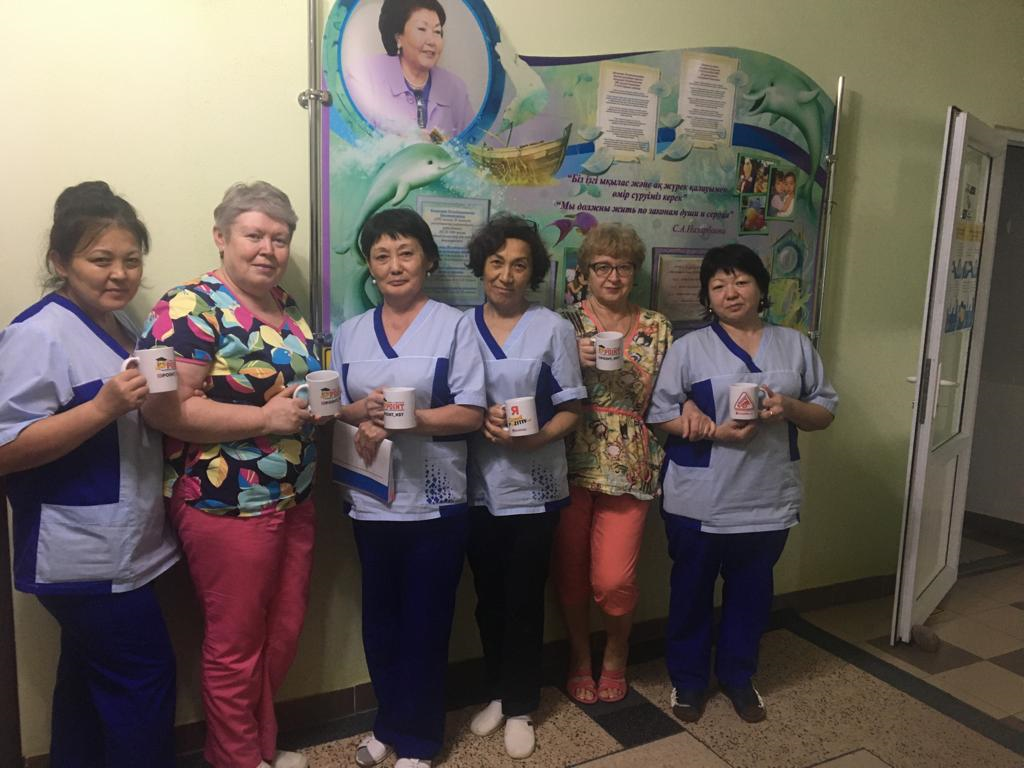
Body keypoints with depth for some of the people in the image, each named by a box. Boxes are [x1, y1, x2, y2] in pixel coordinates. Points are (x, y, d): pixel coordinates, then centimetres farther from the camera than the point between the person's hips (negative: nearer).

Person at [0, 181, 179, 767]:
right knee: (146, 678, 0)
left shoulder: (118, 325, 11)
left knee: (92, 683, 20)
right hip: (85, 557, -8)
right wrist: (103, 406, -28)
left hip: (118, 550, 9)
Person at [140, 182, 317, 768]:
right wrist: (265, 417, -23)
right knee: (236, 645, 8)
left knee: (284, 633, 18)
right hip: (226, 503, -7)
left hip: (294, 499, 8)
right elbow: (165, 408, -22)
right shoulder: (192, 307, -13)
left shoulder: (288, 307, 10)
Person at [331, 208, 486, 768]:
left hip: (435, 502, -3)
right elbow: (331, 410, 8)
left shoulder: (454, 326, -5)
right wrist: (364, 411, -14)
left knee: (424, 623, 9)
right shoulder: (350, 333, 7)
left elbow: (471, 413, -10)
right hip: (371, 500, 4)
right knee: (379, 621, 16)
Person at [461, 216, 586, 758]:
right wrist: (479, 419, -14)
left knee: (524, 600, 8)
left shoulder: (552, 328, -4)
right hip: (479, 485, 2)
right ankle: (497, 692, 36)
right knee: (489, 598, 15)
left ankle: (520, 707, 27)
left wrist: (534, 439, -22)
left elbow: (570, 410, -4)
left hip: (534, 486, -2)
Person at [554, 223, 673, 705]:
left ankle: (616, 652, 29)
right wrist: (575, 362, -17)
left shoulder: (656, 328, 8)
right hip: (573, 463, 0)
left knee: (614, 579, -4)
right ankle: (580, 656, 35)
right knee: (571, 572, 9)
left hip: (629, 467, 1)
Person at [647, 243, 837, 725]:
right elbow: (660, 414, -7)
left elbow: (825, 412, 8)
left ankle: (737, 676, 38)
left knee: (751, 591, 17)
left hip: (769, 499, 3)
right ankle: (687, 680, 32)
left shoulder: (795, 345, 6)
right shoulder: (689, 348, -4)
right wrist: (716, 432, -20)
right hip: (699, 502, -2)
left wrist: (790, 407, -13)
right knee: (692, 591, 12)